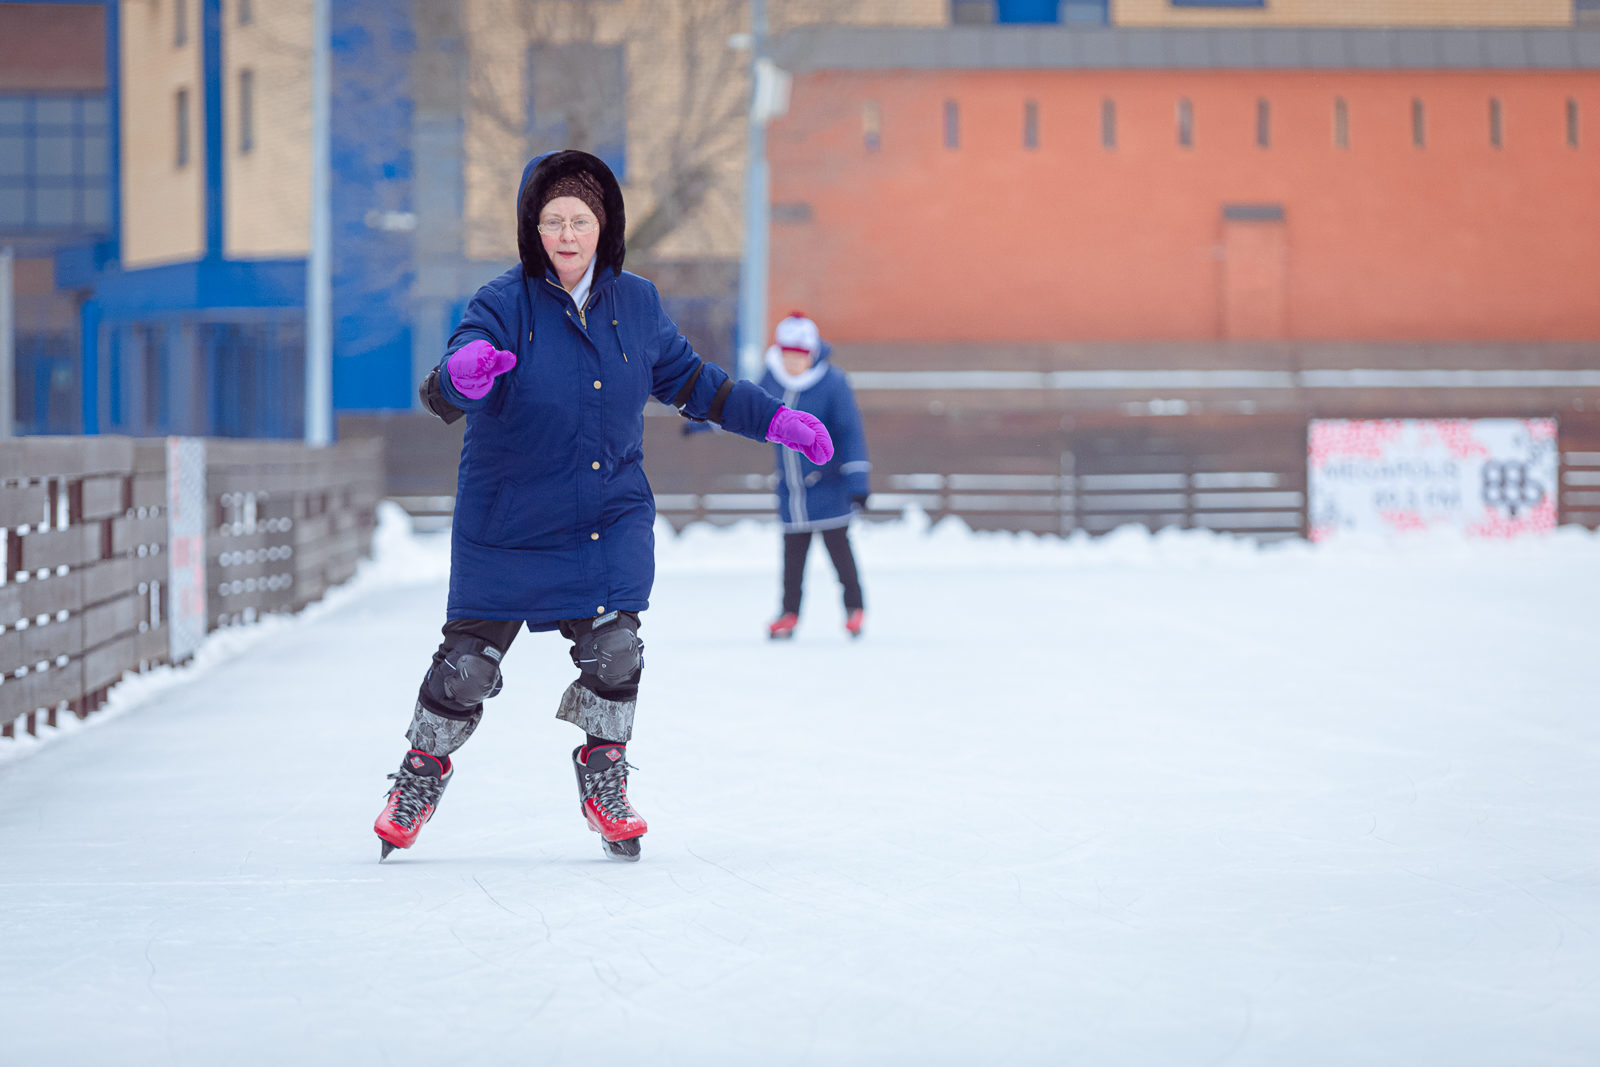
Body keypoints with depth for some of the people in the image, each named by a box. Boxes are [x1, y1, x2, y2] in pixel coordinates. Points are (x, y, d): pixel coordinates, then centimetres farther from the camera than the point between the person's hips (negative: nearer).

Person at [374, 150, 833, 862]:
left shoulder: (635, 304, 0)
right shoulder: (504, 306, -15)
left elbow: (688, 380, 15)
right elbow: (445, 394, -30)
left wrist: (776, 420, 10)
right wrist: (462, 373, -54)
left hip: (611, 517, 3)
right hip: (507, 523, -3)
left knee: (613, 652, -7)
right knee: (468, 662, 0)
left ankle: (604, 787, 15)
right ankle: (422, 775, 25)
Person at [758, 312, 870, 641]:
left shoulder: (833, 383, -16)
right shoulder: (772, 379, -2)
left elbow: (850, 432, -14)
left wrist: (857, 480, -19)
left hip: (828, 486, -4)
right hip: (790, 487, 4)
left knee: (838, 546, 3)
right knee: (792, 551, 6)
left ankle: (853, 607, 18)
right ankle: (789, 611, 16)